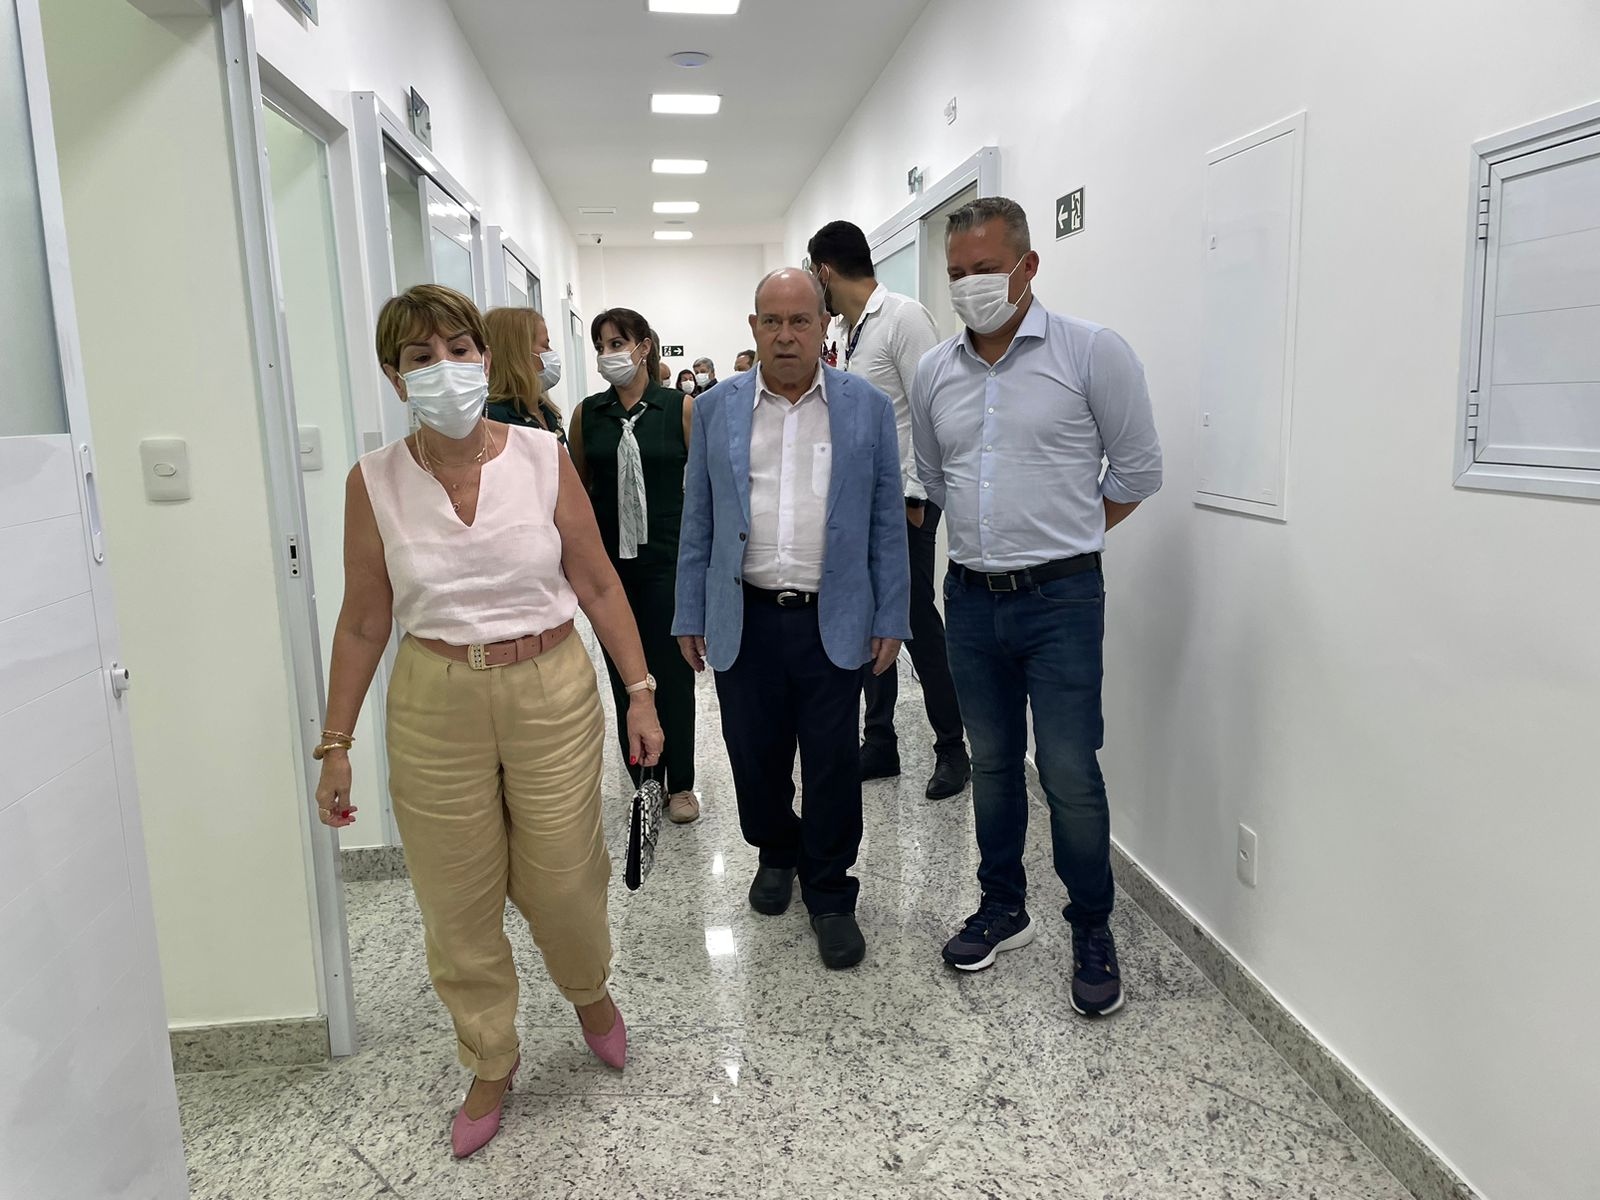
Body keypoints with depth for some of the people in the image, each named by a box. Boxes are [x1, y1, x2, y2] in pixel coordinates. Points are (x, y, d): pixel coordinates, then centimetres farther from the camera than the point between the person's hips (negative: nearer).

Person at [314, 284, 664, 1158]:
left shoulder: (543, 459, -6)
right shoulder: (375, 482, -4)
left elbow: (598, 583, 0)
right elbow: (364, 623, 3)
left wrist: (640, 691, -2)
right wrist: (335, 745, 4)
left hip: (553, 692, -1)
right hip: (436, 706, 1)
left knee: (561, 880, 9)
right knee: (457, 901, 10)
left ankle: (590, 989, 44)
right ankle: (489, 1067, 35)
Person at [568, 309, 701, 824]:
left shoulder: (681, 408, -2)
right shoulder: (587, 413, 5)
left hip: (668, 558, -2)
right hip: (609, 560, 3)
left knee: (671, 671, 4)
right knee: (623, 671, 9)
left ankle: (680, 784, 19)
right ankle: (642, 781, 23)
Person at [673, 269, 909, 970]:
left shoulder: (868, 408, 2)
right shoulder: (716, 410, 6)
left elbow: (886, 522, 4)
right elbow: (698, 522, 8)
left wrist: (890, 619, 1)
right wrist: (690, 617, 6)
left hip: (833, 623, -1)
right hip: (743, 620, 2)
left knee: (833, 766, 4)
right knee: (754, 755, 11)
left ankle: (830, 896, 24)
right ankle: (776, 853, 39)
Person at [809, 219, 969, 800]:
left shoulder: (904, 317, -11)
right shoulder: (838, 331, 14)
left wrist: (914, 495, -18)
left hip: (901, 497, -8)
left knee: (918, 621, -2)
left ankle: (952, 748, 13)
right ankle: (879, 742, 23)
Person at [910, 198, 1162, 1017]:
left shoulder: (1090, 352, -7)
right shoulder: (934, 373, 6)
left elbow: (1136, 470, -1)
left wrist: (1060, 538, 6)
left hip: (1061, 599, -4)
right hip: (971, 597, 5)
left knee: (1069, 772, -3)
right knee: (992, 761, 15)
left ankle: (1092, 931, 18)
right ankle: (1003, 909, 32)